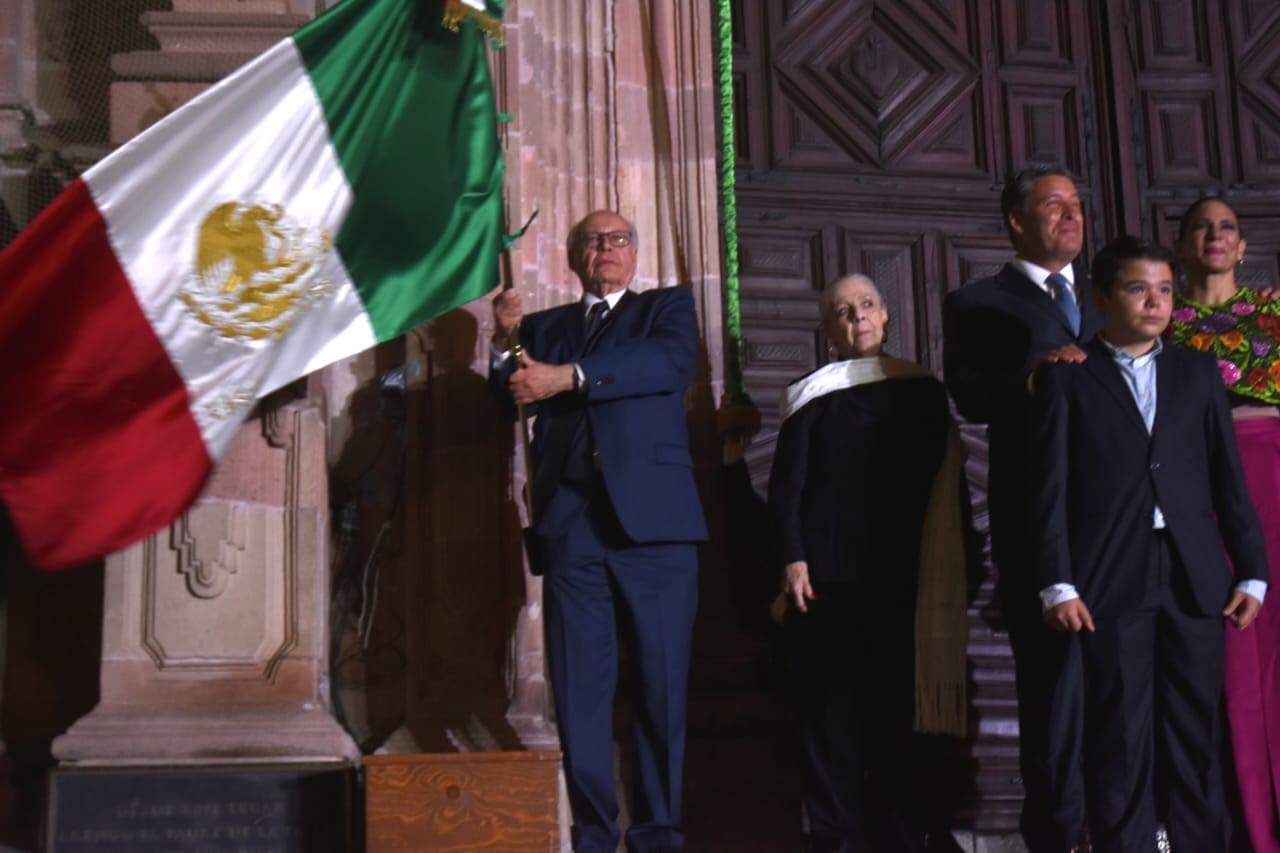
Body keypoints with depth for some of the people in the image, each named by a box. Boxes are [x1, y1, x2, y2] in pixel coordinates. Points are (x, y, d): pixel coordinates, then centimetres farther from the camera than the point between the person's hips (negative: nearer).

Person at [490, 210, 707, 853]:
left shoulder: (667, 306, 14)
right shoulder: (543, 326, 21)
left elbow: (674, 361, -8)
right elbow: (510, 401, 10)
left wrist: (569, 377, -16)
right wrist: (505, 344, -10)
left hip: (653, 518, -2)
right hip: (571, 525, 2)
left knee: (661, 682, 0)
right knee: (579, 688, -1)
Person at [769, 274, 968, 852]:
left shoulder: (922, 392, 10)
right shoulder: (812, 396, 7)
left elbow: (947, 481, 8)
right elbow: (785, 485, 2)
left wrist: (954, 564, 1)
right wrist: (793, 558, -9)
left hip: (901, 572, 1)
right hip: (828, 575, -1)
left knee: (897, 705, 3)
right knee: (831, 710, 0)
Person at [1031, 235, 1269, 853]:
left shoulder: (1197, 373, 13)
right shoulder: (1067, 378, 4)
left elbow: (1229, 479, 11)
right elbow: (1052, 490, -1)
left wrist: (1252, 572, 6)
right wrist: (1058, 585, -8)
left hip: (1195, 580, 3)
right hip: (1112, 584, -3)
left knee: (1195, 734, 5)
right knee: (1121, 739, 1)